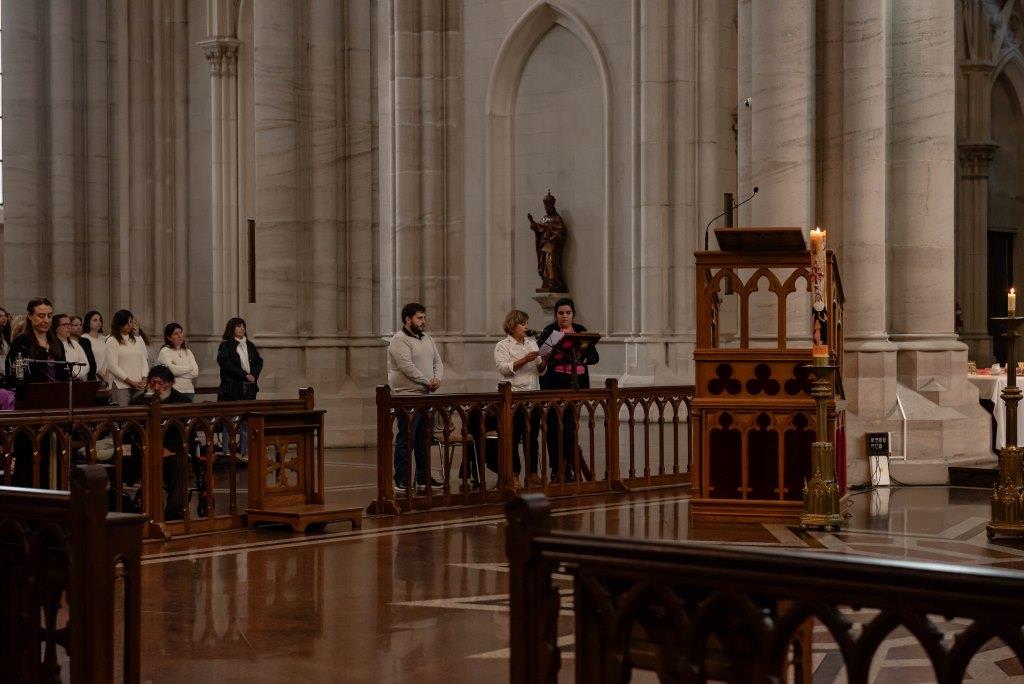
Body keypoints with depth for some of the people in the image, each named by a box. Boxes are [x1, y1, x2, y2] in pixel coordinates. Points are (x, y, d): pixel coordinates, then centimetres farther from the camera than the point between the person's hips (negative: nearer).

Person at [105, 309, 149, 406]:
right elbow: (112, 366, -7)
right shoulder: (112, 341, 1)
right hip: (121, 385, -4)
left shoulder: (139, 340, 17)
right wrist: (131, 382, -10)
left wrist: (144, 379, -3)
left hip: (139, 386, 4)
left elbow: (145, 361, 15)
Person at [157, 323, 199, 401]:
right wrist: (189, 367, -1)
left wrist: (179, 370, -8)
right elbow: (171, 370, -15)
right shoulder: (165, 351, 0)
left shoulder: (187, 352, 16)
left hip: (189, 391, 5)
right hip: (173, 391, -5)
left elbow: (195, 373, 5)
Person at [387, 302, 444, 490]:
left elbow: (437, 361, 17)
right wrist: (428, 382, -16)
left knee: (424, 439, 12)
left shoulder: (427, 339, 17)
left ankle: (423, 477, 19)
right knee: (406, 439, -6)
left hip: (426, 397, 8)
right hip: (407, 397, -8)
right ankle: (402, 480, -2)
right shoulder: (399, 340, -10)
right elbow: (407, 367, -20)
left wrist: (438, 378, -4)